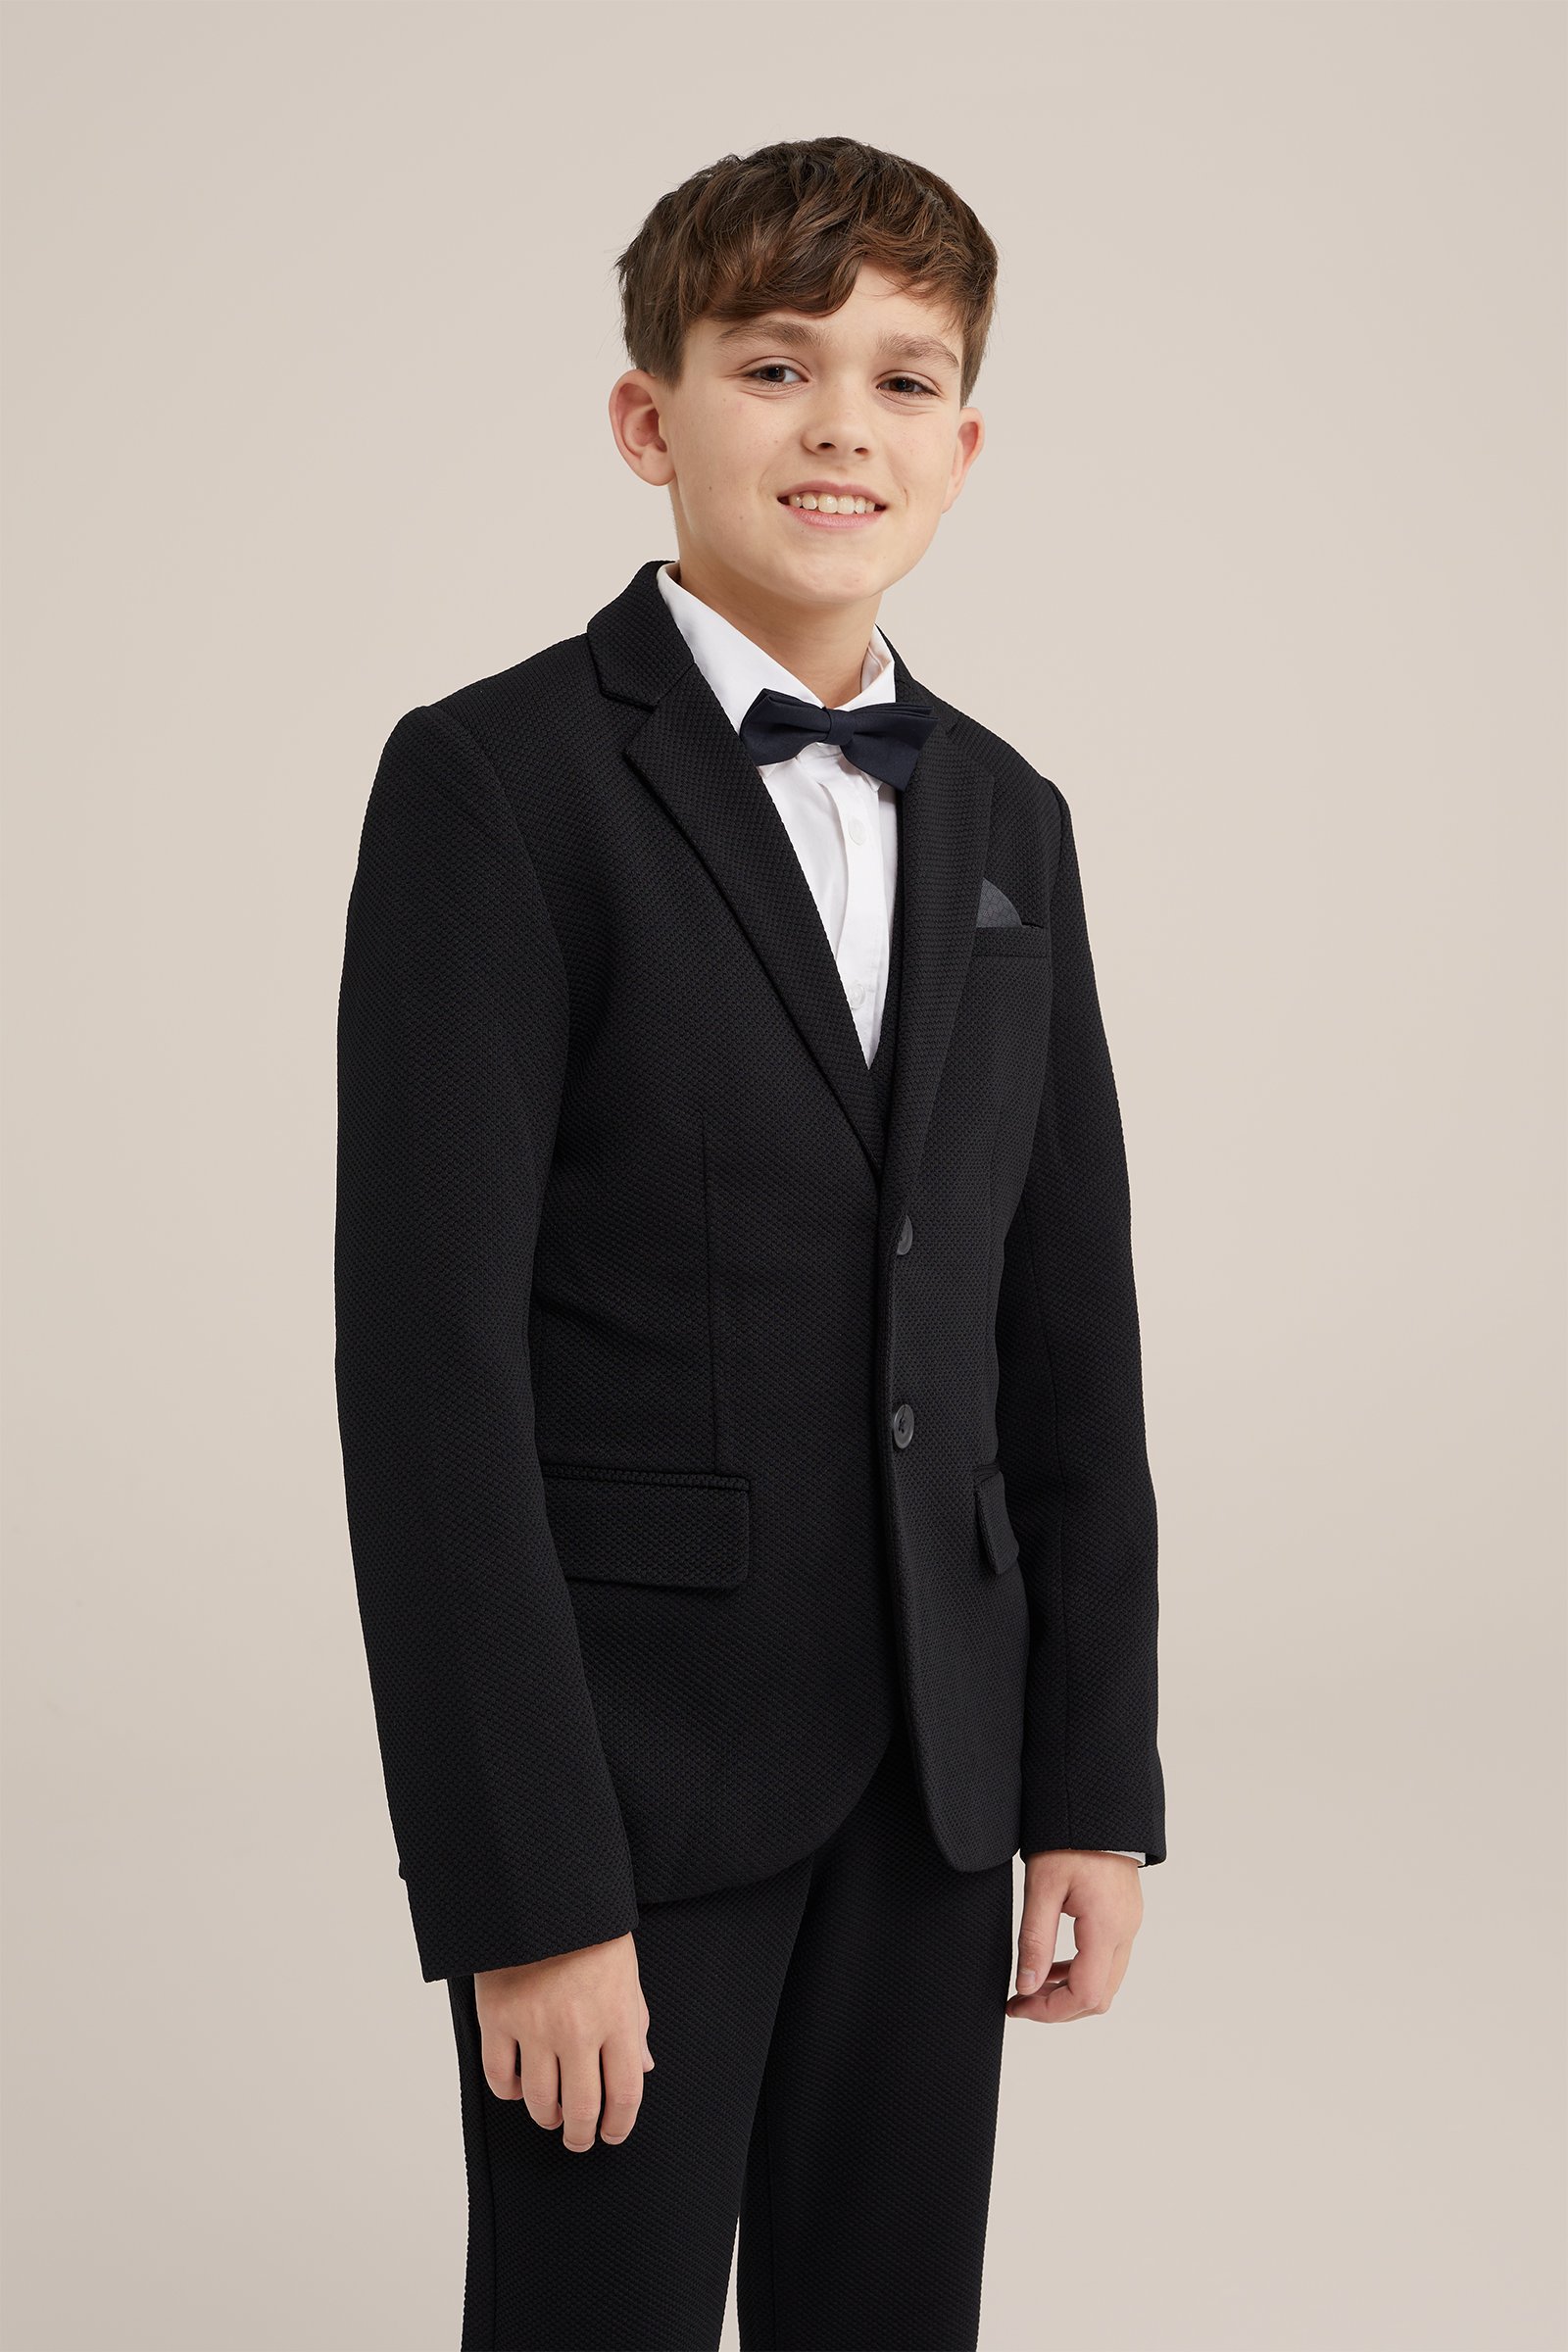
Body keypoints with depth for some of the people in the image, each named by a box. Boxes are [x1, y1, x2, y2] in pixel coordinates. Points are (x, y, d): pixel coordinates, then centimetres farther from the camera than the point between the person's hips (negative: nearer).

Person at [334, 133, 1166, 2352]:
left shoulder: (1006, 820, 10)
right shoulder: (498, 784, -9)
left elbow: (1064, 1334, 12)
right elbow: (427, 1354, -14)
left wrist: (1095, 1781, 7)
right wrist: (527, 1891, -17)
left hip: (932, 1774, 5)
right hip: (623, 1760, -5)